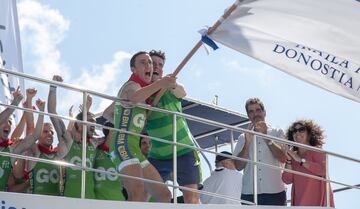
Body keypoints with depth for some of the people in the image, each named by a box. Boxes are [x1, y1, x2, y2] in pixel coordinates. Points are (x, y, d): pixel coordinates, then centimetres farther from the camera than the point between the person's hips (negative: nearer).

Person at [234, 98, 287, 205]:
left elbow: (283, 158, -5)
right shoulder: (243, 138, 15)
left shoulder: (277, 133, 11)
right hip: (249, 193, 1)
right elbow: (238, 166, 5)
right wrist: (247, 142, -6)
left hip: (274, 192, -1)